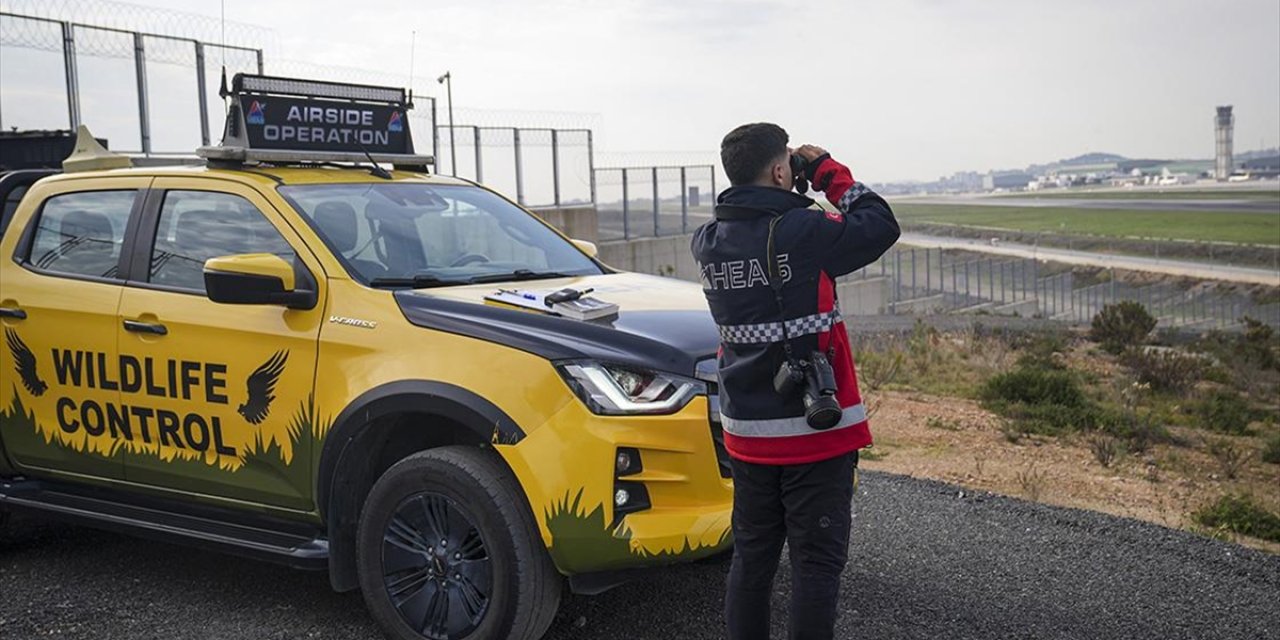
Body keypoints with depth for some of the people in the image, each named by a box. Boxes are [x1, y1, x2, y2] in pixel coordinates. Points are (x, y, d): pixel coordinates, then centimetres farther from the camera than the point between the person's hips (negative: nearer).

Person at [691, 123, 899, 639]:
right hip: (814, 430, -6)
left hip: (745, 432, 6)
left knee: (752, 556, 17)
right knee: (817, 560, 3)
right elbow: (880, 226, -6)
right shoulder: (803, 233, -18)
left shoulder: (708, 242, 0)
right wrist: (829, 173, 4)